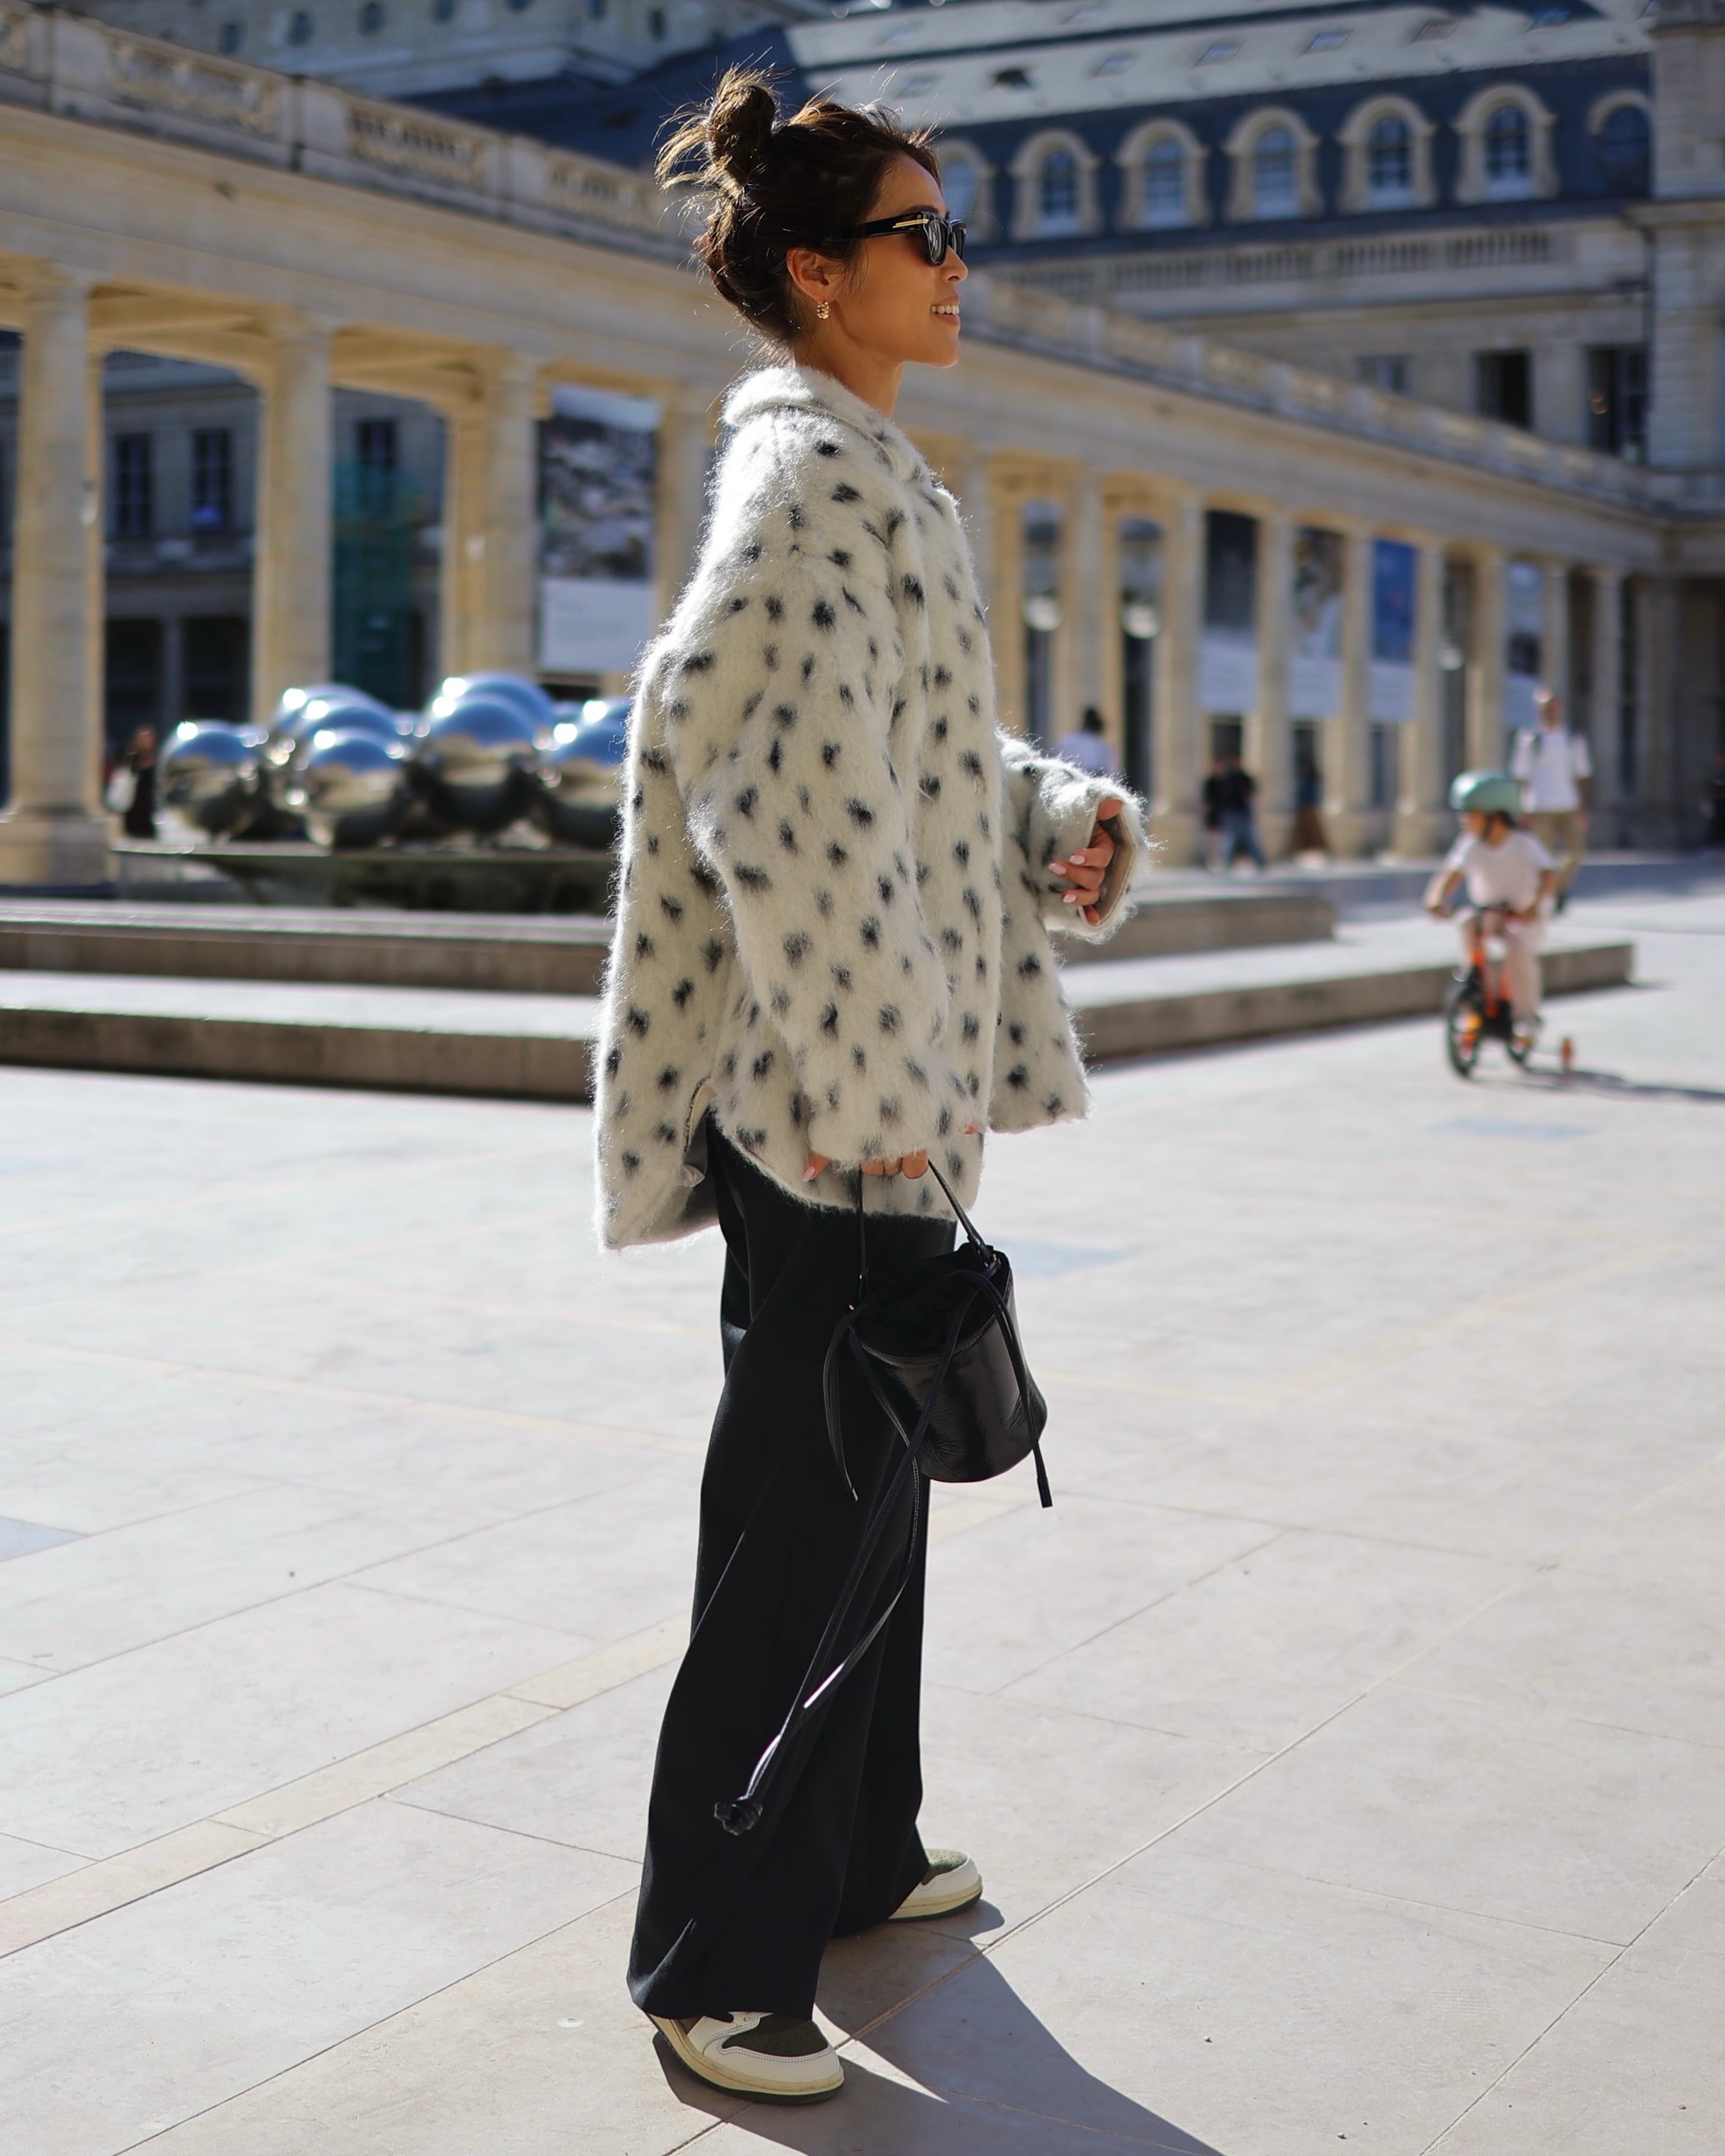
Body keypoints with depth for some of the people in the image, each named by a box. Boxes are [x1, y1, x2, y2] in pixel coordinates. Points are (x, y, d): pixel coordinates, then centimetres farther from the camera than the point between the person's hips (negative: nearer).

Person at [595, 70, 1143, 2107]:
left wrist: (1062, 814, 5)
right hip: (825, 1101, -10)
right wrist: (867, 1089, -26)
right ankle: (718, 1963, 11)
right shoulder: (812, 470, -15)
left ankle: (858, 1849, 37)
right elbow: (782, 785, -26)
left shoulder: (860, 470, 17)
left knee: (871, 1481, 20)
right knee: (802, 1521, -2)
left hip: (894, 1087, 10)